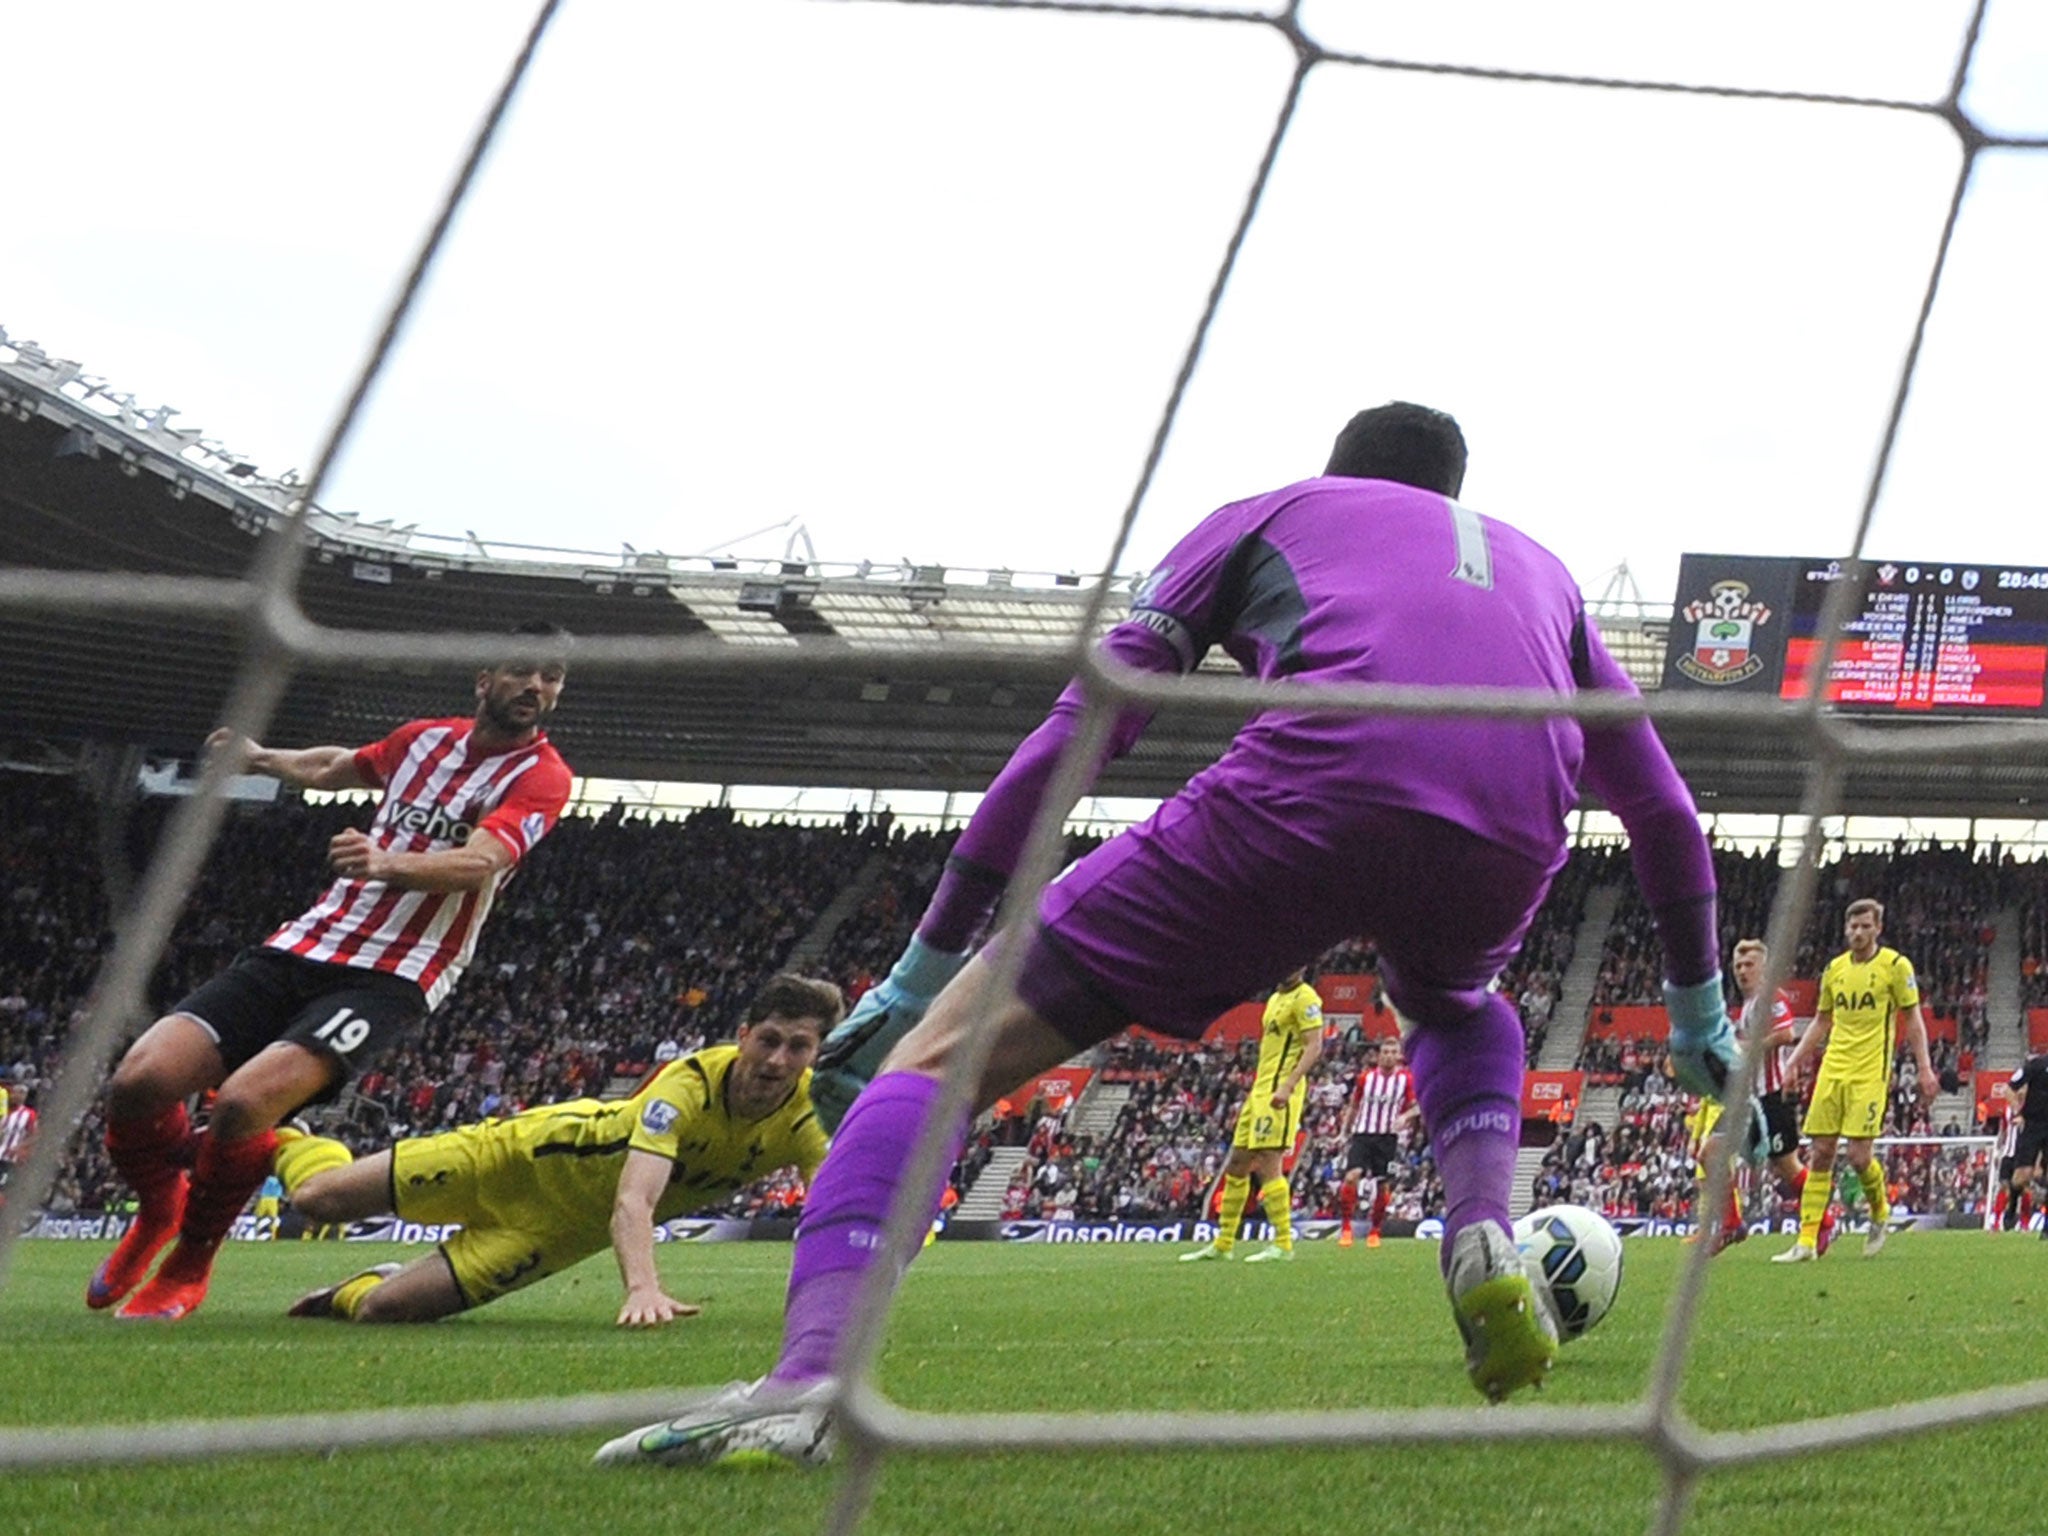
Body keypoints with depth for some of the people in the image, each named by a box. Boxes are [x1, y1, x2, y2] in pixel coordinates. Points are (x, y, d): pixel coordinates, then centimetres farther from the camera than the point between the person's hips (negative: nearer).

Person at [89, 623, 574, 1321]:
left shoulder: (540, 776, -2)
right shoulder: (425, 738, 15)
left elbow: (478, 863, -21)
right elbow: (333, 767, 39)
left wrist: (386, 864, -39)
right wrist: (259, 758, 51)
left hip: (389, 977, -5)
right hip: (303, 945, 5)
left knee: (243, 1102, -29)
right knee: (139, 1080, -14)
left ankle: (189, 1264, -2)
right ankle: (158, 1211, 18)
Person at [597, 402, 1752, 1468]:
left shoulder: (1269, 516, 31)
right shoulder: (1537, 564, 39)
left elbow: (1076, 731, 22)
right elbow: (1663, 807, 41)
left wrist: (930, 960, 23)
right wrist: (1702, 1005, 55)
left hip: (1301, 803, -3)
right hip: (1510, 843, 4)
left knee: (943, 1048, 2)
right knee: (1460, 1005, 42)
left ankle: (809, 1381, -22)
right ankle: (1485, 1238, 12)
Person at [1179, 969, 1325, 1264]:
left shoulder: (1304, 998, -8)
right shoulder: (1275, 998, 21)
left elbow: (1314, 1047, -16)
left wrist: (1287, 1086, -25)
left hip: (1278, 1094, -10)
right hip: (1260, 1092, 10)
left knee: (1268, 1165, -13)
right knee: (1236, 1166, 11)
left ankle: (1283, 1244, -8)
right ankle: (1223, 1244, 16)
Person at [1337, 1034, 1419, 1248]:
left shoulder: (1406, 1079, 1)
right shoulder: (1366, 1077, 5)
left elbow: (1416, 1107, 6)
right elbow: (1353, 1106, 15)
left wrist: (1405, 1117, -15)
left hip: (1388, 1138, 0)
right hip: (1363, 1134, 0)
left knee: (1383, 1186, 0)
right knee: (1352, 1176, -19)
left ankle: (1374, 1231, 18)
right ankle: (1345, 1227, -10)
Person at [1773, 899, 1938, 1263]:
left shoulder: (1895, 965, -1)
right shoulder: (1834, 969, 12)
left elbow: (1913, 1019, 1)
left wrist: (1924, 1069, -5)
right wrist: (1795, 1059, 11)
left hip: (1870, 1073, -5)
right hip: (1832, 1070, 5)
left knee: (1859, 1155, -11)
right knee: (1819, 1155, 0)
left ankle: (1881, 1215, 18)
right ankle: (1807, 1242, 0)